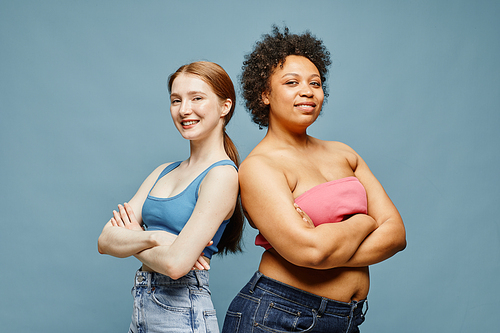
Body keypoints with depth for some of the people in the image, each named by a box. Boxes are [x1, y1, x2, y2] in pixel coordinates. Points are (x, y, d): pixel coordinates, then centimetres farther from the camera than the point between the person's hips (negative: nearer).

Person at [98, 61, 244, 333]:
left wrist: (132, 241, -4)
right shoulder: (163, 173, 8)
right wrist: (153, 237, -16)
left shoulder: (222, 175, -14)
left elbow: (175, 264, -22)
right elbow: (106, 240, 1)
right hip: (142, 309, 7)